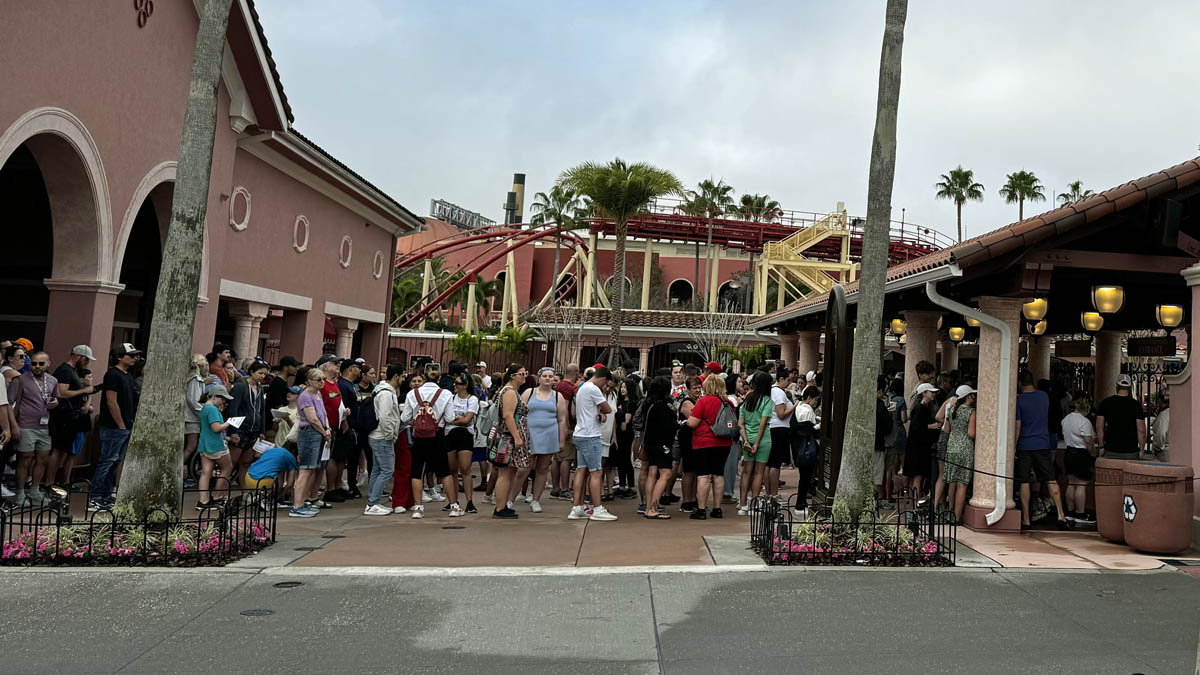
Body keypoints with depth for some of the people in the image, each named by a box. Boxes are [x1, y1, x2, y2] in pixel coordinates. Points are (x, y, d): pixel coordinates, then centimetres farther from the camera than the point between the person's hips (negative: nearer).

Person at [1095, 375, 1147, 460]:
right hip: (1131, 452, -1)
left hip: (1110, 451, 1)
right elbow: (1141, 431, -6)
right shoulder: (1136, 405, -4)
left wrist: (1101, 446, 7)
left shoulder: (1105, 403, 1)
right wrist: (1141, 450, 3)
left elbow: (1099, 427, 1)